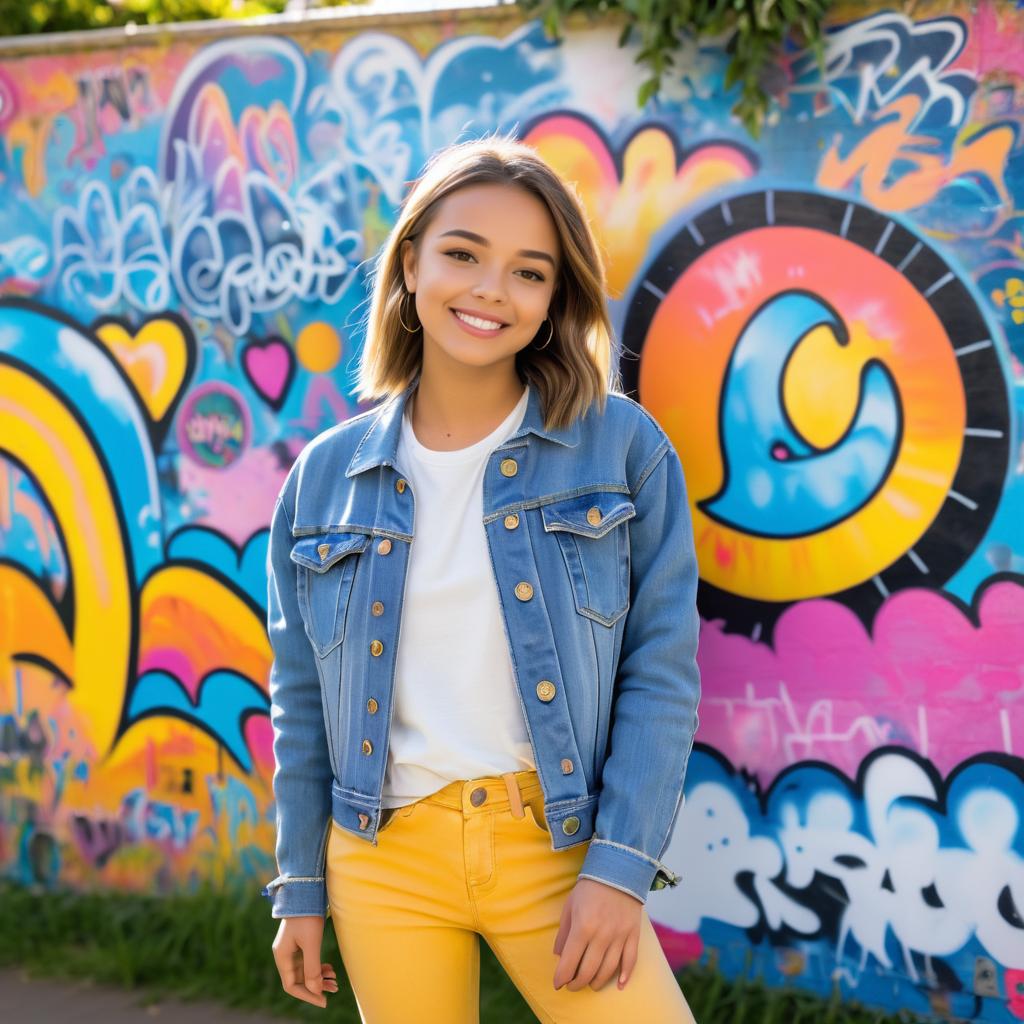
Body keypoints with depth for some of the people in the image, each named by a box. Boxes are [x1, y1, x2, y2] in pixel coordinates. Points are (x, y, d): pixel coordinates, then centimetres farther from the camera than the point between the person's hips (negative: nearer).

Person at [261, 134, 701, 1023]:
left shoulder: (622, 448, -3)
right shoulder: (325, 477, 4)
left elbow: (662, 669, -4)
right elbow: (303, 703, 10)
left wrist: (620, 868, -10)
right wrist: (302, 889, 10)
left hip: (559, 846, -2)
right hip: (383, 860, 2)